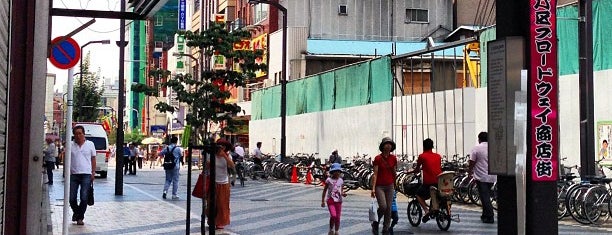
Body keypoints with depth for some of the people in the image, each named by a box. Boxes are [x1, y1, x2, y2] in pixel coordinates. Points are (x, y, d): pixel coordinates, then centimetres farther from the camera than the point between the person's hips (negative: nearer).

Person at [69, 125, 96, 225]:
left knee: (84, 198, -5)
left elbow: (93, 159, 9)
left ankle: (80, 217, 9)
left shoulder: (90, 144, 5)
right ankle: (76, 212, 30)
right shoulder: (70, 145, 6)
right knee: (71, 198, 2)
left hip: (86, 175, -1)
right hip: (73, 175, 1)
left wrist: (93, 173, 4)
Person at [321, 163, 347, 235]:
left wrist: (343, 194, -9)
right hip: (330, 200, -3)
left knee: (338, 217, 4)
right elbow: (325, 190, 1)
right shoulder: (329, 180, -4)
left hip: (338, 201, 3)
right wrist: (323, 201, -1)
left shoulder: (340, 180, 6)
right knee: (333, 216, -18)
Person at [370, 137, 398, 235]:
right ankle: (375, 223, 9)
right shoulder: (378, 158, -6)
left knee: (388, 208, 1)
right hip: (379, 186, -4)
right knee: (383, 206, -17)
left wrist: (395, 186, 20)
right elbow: (375, 174, -8)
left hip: (390, 186, 4)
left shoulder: (393, 158, 5)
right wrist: (373, 188, -14)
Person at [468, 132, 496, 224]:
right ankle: (485, 215, 24)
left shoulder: (476, 148, -8)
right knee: (487, 196, 17)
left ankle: (489, 217, -8)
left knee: (485, 197, -3)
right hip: (492, 177, 5)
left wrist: (470, 171, 10)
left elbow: (472, 162, -7)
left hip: (481, 176, -5)